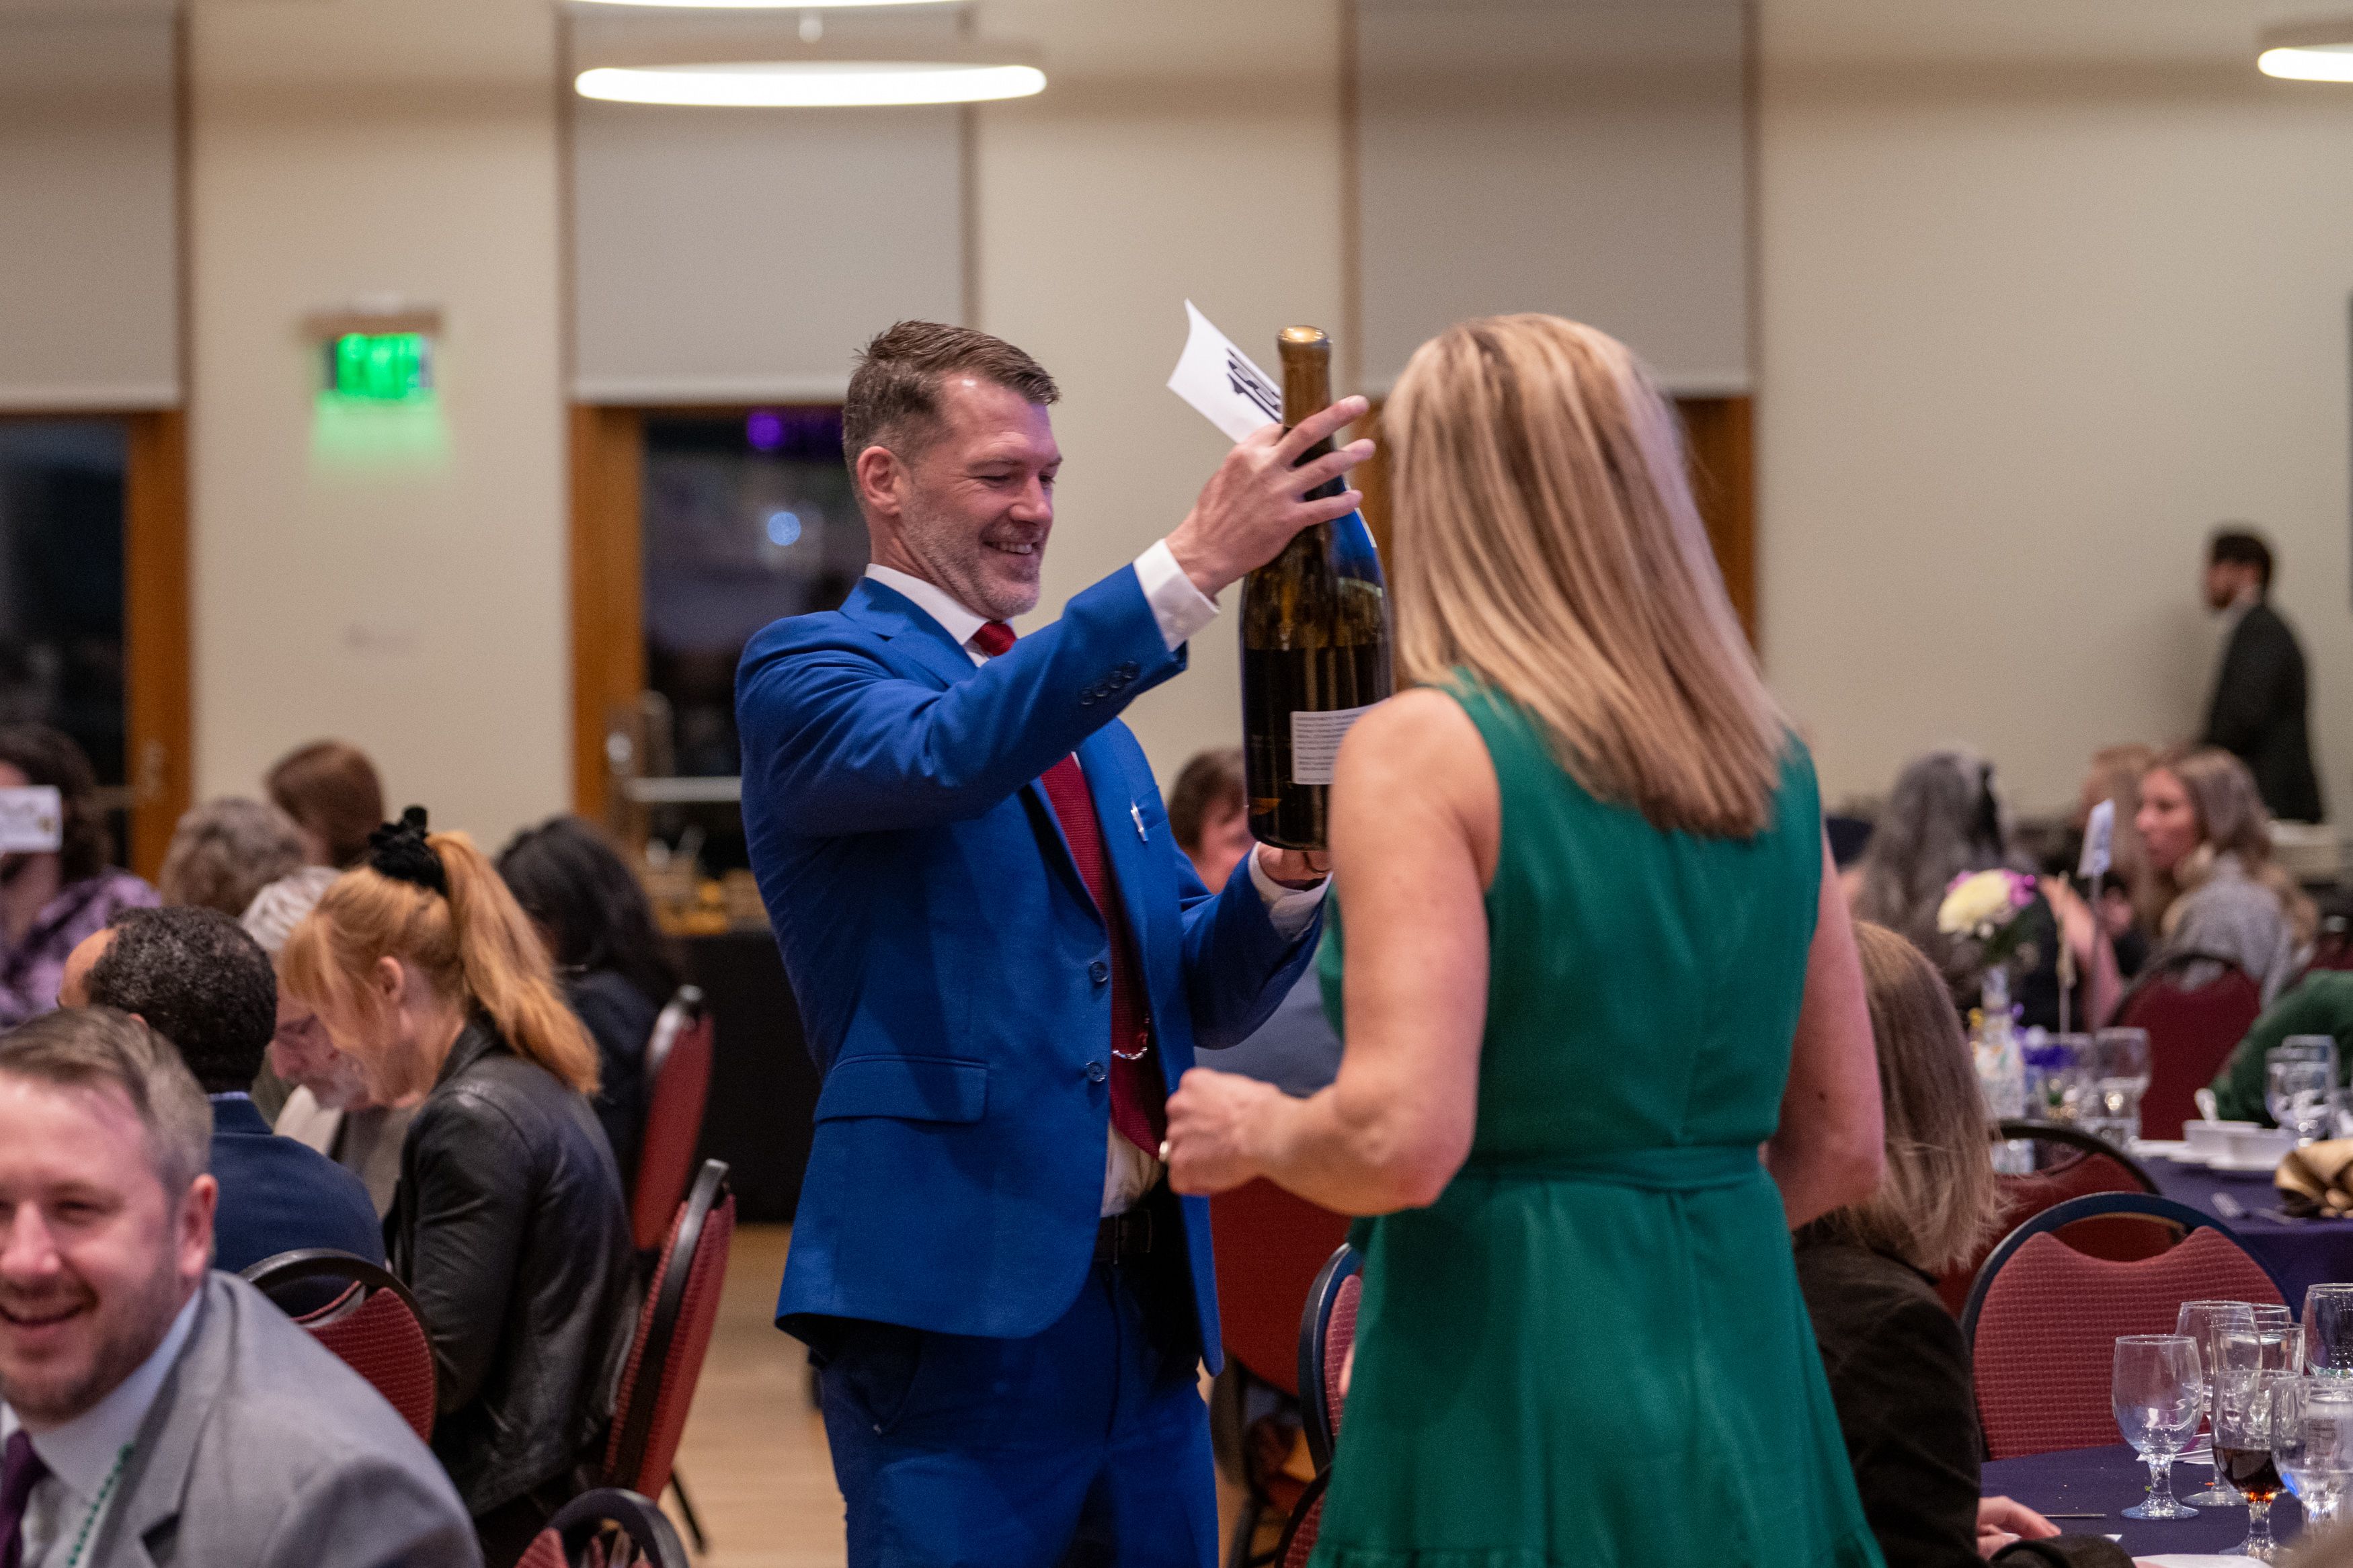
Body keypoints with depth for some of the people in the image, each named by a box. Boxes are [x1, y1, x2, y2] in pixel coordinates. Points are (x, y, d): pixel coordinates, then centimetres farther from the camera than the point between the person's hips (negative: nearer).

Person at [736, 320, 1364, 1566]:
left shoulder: (1087, 712, 19)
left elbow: (1205, 997, 18)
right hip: (958, 1301, -7)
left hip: (1147, 1305, 7)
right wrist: (1192, 566, -34)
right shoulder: (805, 672, -3)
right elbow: (947, 753, -26)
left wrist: (1286, 878, -3)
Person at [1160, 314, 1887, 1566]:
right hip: (1742, 1375, 6)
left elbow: (1402, 1139, -20)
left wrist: (1254, 1132, 0)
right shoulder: (1772, 762, 8)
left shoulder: (1425, 752, -10)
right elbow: (1840, 1148, 13)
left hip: (1516, 1405, -6)